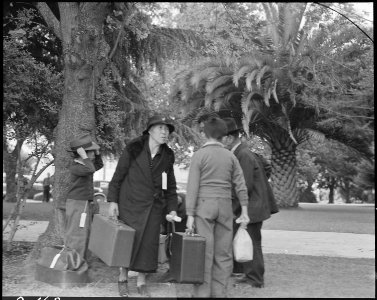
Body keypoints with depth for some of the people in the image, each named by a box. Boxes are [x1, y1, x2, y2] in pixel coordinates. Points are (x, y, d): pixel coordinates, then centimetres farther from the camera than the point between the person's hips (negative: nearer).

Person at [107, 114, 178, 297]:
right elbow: (118, 176, -4)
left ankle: (141, 282, 19)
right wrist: (113, 201, -8)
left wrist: (172, 209, 1)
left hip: (154, 207, 3)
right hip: (130, 204, -3)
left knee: (148, 243, 4)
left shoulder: (167, 156, 3)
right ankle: (123, 279, 22)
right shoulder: (133, 149, -8)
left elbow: (171, 186, 9)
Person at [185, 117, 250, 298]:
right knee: (223, 254, 7)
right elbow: (241, 185, 3)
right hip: (225, 206, 3)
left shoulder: (199, 155, -4)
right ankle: (219, 293, 7)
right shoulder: (230, 156, 8)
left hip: (204, 206, -3)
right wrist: (244, 212, 6)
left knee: (204, 253, -2)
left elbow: (193, 187, -9)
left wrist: (190, 215, -9)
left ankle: (202, 294, -3)